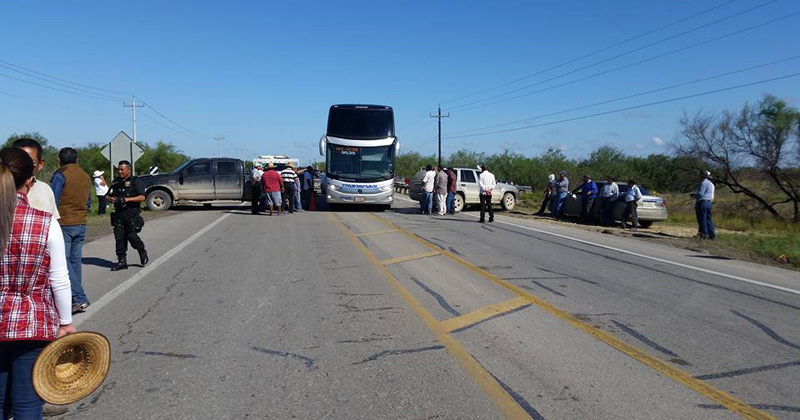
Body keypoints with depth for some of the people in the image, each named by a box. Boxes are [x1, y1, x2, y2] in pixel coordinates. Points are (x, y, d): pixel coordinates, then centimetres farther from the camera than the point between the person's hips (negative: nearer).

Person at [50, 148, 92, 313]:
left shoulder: (60, 175, -9)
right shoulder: (86, 177, 12)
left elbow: (53, 202, -13)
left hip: (64, 224, -7)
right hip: (81, 224, 7)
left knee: (63, 262, -4)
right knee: (76, 260, 12)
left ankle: (80, 298, -12)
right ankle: (76, 298, 17)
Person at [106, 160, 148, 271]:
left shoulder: (136, 181, -1)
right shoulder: (116, 182, 18)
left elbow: (142, 197, -10)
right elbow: (109, 195, 24)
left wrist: (127, 199, -18)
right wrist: (111, 198, 0)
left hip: (132, 213, -6)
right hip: (119, 213, 6)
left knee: (131, 235, -12)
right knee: (119, 237, 2)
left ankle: (143, 253, 15)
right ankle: (122, 261, 8)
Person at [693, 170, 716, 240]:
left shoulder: (704, 183, -12)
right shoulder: (711, 183, 20)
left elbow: (700, 194, -18)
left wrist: (694, 196, 1)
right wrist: (696, 195, 19)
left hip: (702, 202, -9)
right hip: (709, 202, 9)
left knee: (702, 219, -5)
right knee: (709, 219, 9)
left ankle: (704, 234, -5)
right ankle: (712, 234, 9)